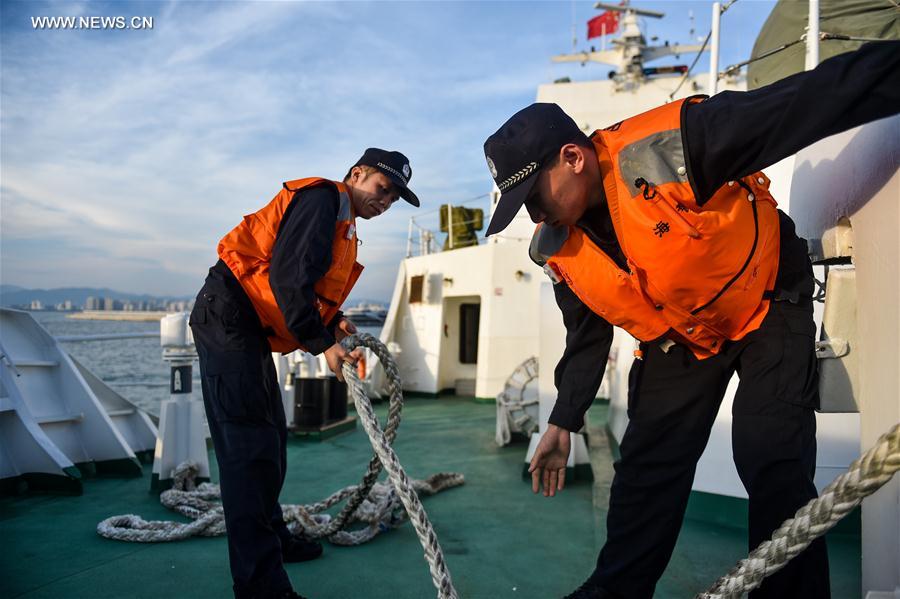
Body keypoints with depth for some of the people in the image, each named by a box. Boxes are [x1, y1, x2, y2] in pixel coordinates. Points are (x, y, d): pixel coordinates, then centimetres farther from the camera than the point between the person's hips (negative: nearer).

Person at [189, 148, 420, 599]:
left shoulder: (341, 224, 21)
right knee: (249, 445, -13)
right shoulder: (322, 198, -12)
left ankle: (270, 536, 32)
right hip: (228, 320, -11)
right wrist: (321, 343, -23)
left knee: (270, 438, 17)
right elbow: (288, 274, -23)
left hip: (251, 330, 11)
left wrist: (333, 322, 2)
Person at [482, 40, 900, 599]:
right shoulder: (558, 248, -13)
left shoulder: (671, 144, -32)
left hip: (769, 306, -4)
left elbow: (815, 98, -30)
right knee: (646, 465, 4)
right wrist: (565, 421, 5)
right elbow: (587, 333, 1)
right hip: (678, 338, 5)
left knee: (773, 462, -12)